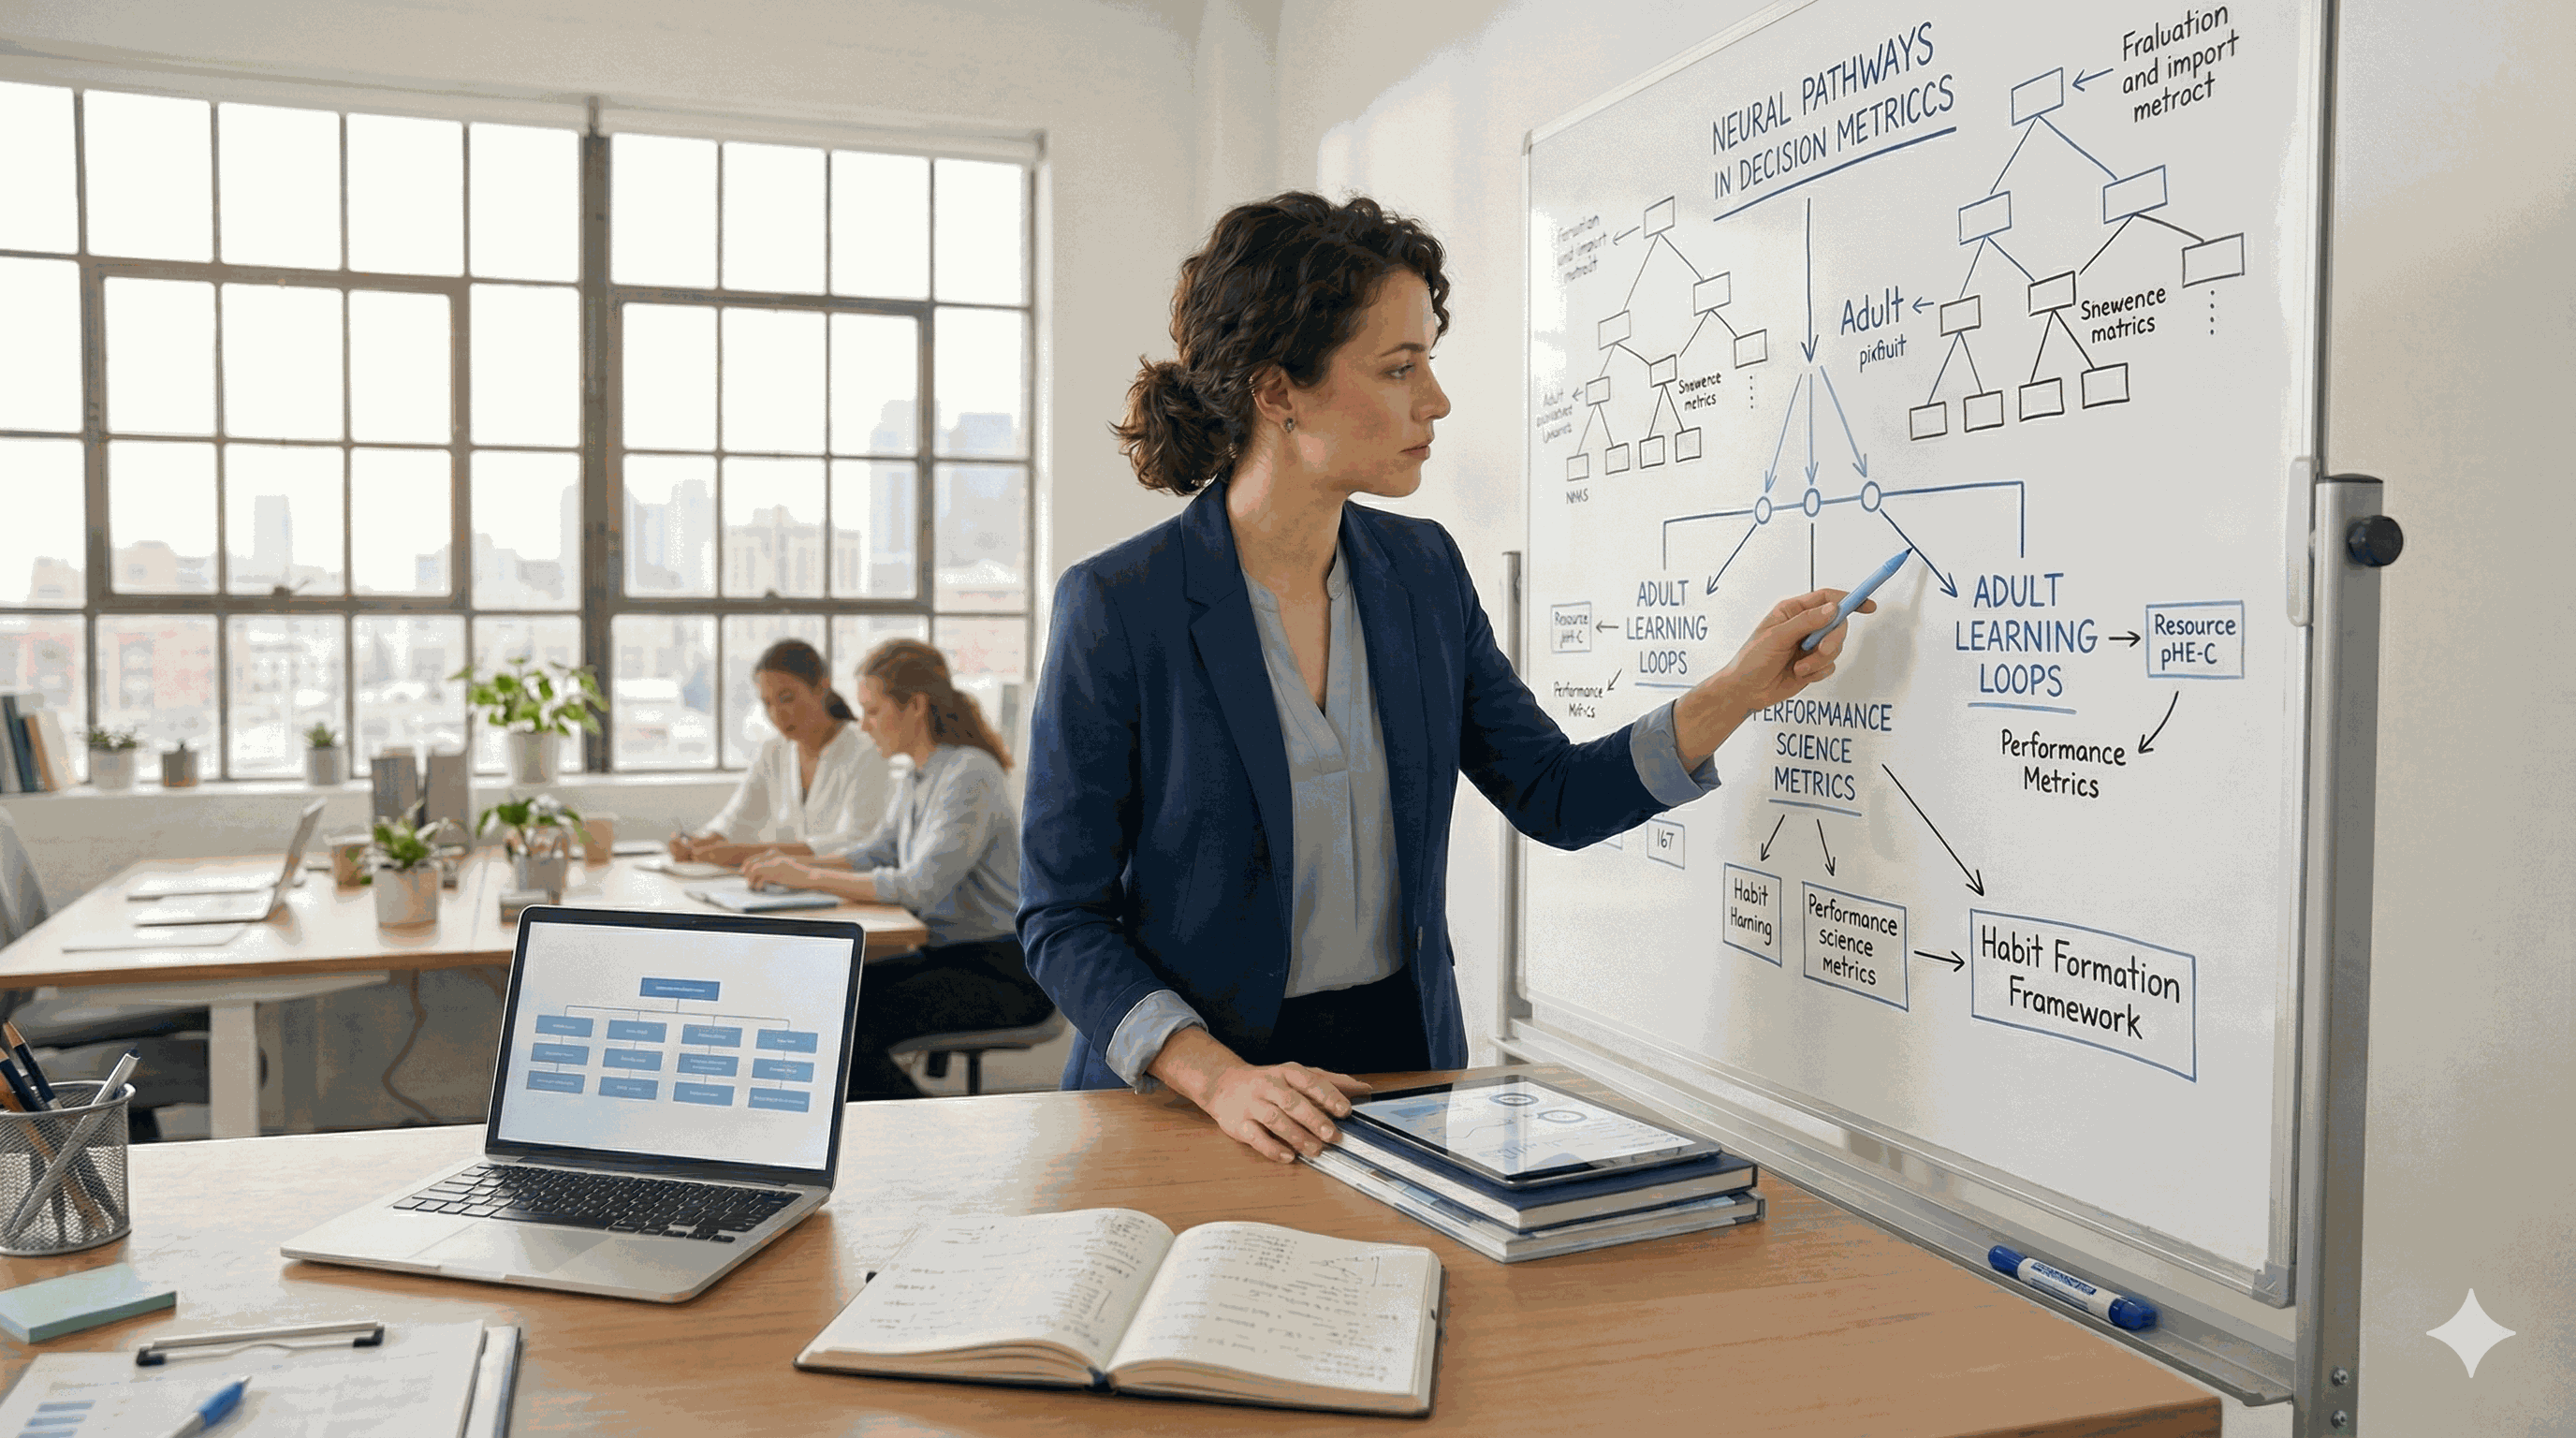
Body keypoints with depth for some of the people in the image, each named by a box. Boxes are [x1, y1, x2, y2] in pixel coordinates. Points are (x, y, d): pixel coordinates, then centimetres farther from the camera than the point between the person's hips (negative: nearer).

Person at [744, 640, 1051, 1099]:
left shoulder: (970, 776, -18)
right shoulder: (915, 781, 12)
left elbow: (921, 885, -24)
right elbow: (875, 855, 15)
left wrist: (811, 877, -18)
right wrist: (796, 864, -2)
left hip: (1004, 970, -9)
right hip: (949, 953, 9)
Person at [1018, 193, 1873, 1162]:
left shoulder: (1423, 571, 3)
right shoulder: (1115, 607, -13)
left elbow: (1555, 796, 9)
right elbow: (1061, 918, -9)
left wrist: (1740, 690, -1)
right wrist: (1219, 1078, -21)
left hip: (1406, 1059, 4)